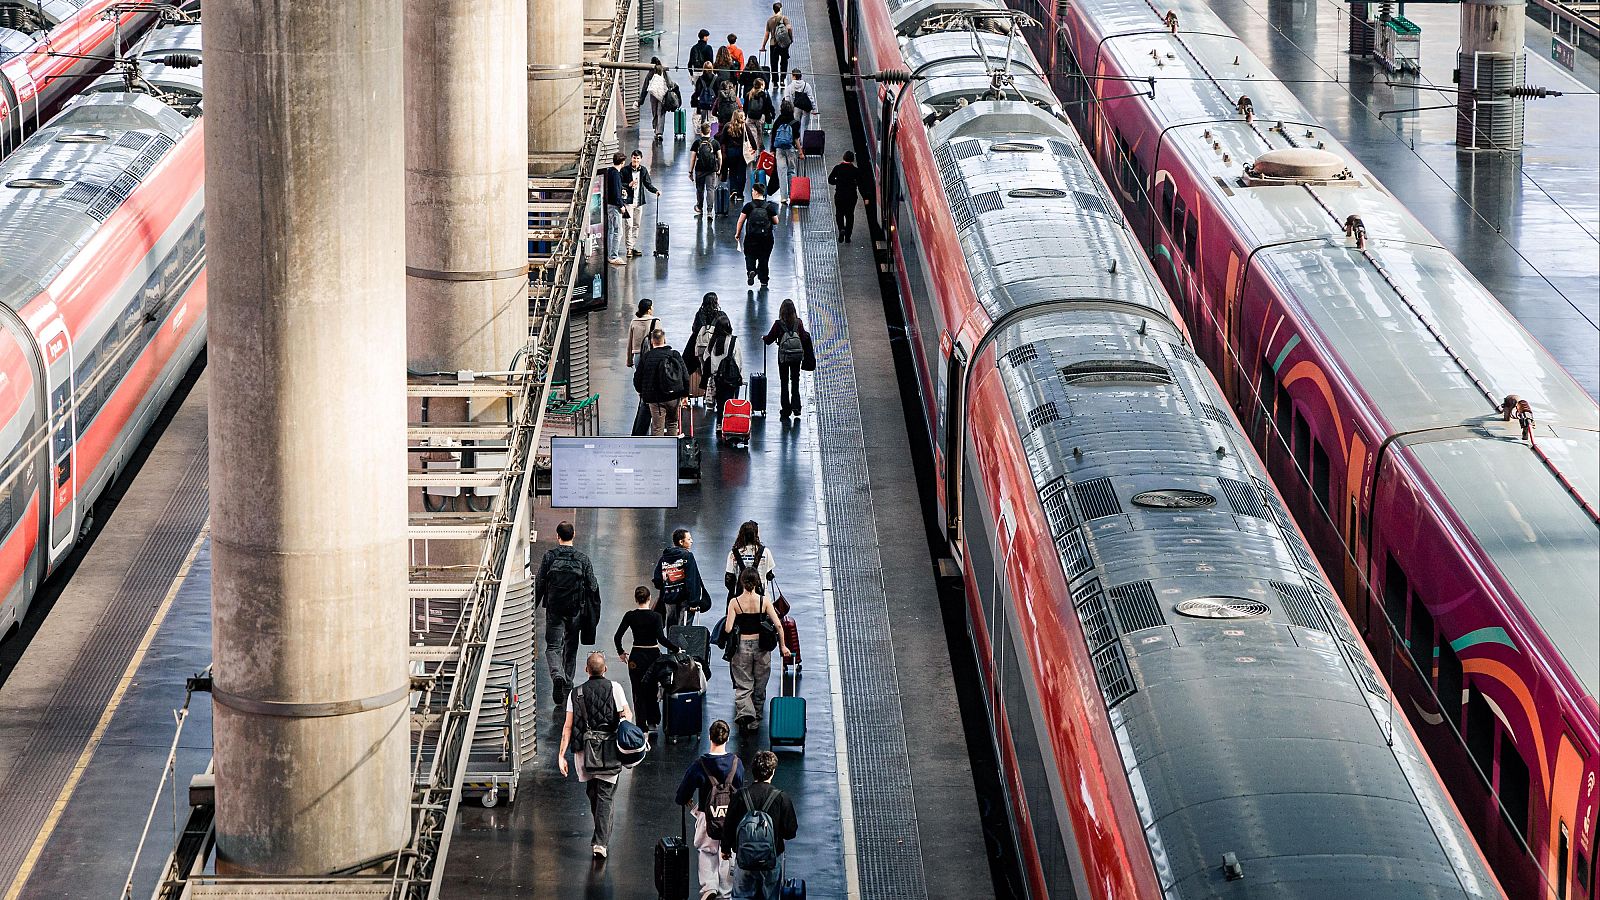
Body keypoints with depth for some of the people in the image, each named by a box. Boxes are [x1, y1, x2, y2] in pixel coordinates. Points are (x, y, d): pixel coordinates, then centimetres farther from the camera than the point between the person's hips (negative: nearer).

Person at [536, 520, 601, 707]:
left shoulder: (549, 556, -6)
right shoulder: (582, 558, -2)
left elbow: (539, 584, -5)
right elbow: (592, 586, 0)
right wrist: (593, 613, 8)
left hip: (554, 609, -2)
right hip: (576, 610, 2)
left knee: (553, 646, 0)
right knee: (571, 647, 14)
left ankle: (557, 674, -27)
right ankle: (567, 685, 17)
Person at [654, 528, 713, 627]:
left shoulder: (664, 557, 7)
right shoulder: (687, 556, -10)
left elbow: (656, 579, 5)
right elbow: (691, 581, -15)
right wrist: (693, 602, -15)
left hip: (668, 599, 5)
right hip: (684, 599, -5)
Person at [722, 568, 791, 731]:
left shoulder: (735, 602, -10)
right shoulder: (764, 601, -8)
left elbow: (728, 629, -14)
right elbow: (778, 625, -9)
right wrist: (782, 645, 2)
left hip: (741, 646, -1)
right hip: (761, 646, 1)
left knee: (743, 685, 6)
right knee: (759, 686, 17)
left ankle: (745, 712, -20)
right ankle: (755, 721, 25)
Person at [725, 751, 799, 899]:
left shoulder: (740, 796, -8)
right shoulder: (781, 798, -12)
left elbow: (729, 828, 0)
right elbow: (791, 831, -7)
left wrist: (726, 849, 18)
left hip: (744, 859, 0)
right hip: (772, 859, 0)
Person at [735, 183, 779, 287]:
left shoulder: (749, 206, -7)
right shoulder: (769, 206, -5)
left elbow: (740, 221, -5)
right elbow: (776, 222, 1)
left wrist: (737, 234, 8)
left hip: (751, 237, -1)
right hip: (766, 238, 1)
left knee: (750, 256, 13)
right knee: (764, 259, 13)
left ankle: (751, 270, -15)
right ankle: (764, 280, 17)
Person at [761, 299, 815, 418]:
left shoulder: (779, 324, -14)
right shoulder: (798, 323, -9)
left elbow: (770, 339, -8)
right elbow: (804, 338, -5)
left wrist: (764, 338, 14)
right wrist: (807, 335, 17)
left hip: (783, 356, -2)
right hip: (797, 356, 2)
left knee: (784, 383, 9)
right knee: (795, 381, 16)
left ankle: (785, 409, 9)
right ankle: (796, 406, 3)